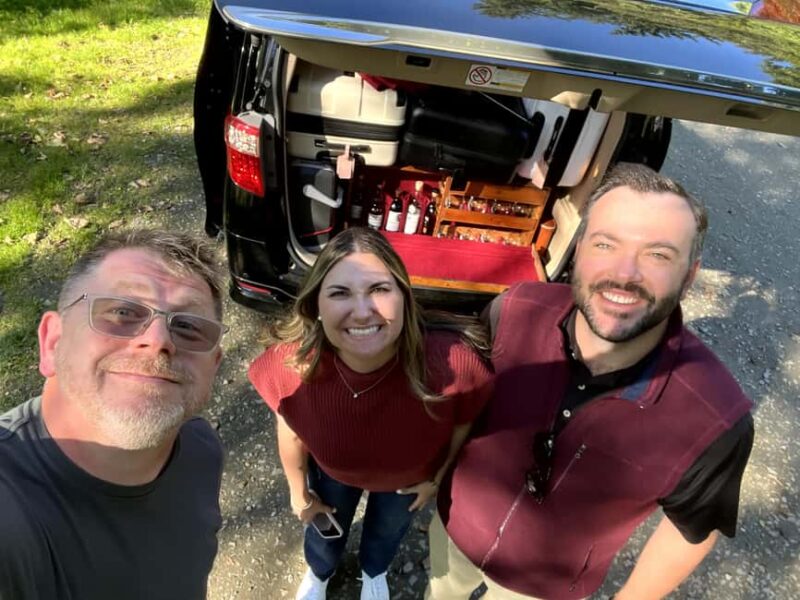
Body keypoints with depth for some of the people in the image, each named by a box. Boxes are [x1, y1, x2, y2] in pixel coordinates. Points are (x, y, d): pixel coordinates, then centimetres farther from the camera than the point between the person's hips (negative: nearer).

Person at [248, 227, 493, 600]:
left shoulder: (452, 361, -43)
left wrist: (436, 477, 0)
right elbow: (292, 435, -15)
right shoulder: (294, 363, -39)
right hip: (334, 471, 0)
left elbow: (462, 427, -18)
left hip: (407, 476, 0)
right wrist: (300, 491, 3)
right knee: (326, 528, 31)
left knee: (388, 529, 33)